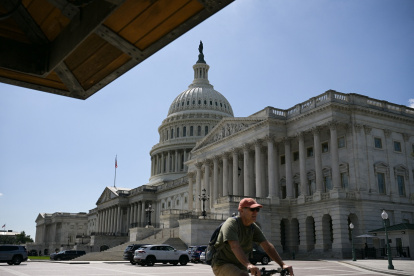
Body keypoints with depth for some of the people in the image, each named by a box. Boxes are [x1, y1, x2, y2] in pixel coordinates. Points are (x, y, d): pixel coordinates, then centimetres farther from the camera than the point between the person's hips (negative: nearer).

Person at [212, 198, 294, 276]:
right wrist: (248, 265, -50)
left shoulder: (253, 227, 2)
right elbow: (234, 246, -35)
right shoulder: (231, 224, -20)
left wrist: (283, 264, -17)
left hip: (240, 266, 8)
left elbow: (268, 246, -4)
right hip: (222, 265, -7)